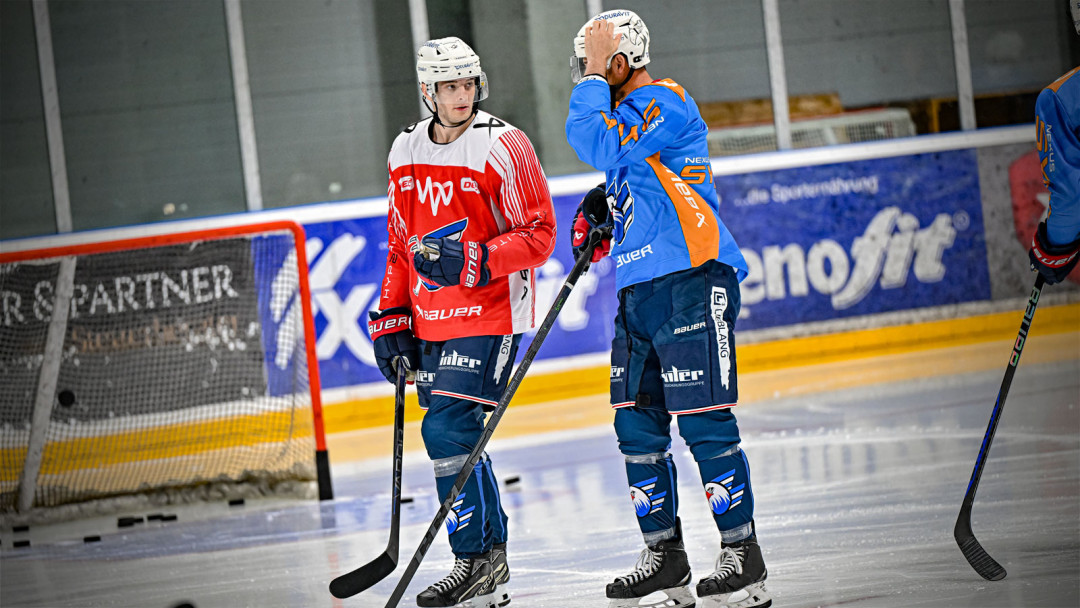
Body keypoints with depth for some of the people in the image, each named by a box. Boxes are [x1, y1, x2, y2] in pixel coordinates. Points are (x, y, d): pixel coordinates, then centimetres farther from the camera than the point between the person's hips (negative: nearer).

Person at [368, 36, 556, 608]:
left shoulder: (502, 146, -10)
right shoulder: (405, 152, 9)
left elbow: (538, 234, -11)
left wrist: (474, 261, -24)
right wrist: (391, 317, 15)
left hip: (489, 313, -7)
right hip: (430, 319, 7)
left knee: (449, 430, -15)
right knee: (451, 434, 8)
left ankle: (477, 562, -7)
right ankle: (491, 561, 18)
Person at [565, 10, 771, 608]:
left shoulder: (666, 102, -10)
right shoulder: (627, 114, 21)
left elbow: (595, 143, -23)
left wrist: (595, 76, -11)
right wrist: (599, 207, 12)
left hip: (691, 282, -10)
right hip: (638, 289, 10)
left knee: (704, 422, -10)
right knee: (637, 426, 9)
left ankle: (741, 551, -4)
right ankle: (664, 553, 17)